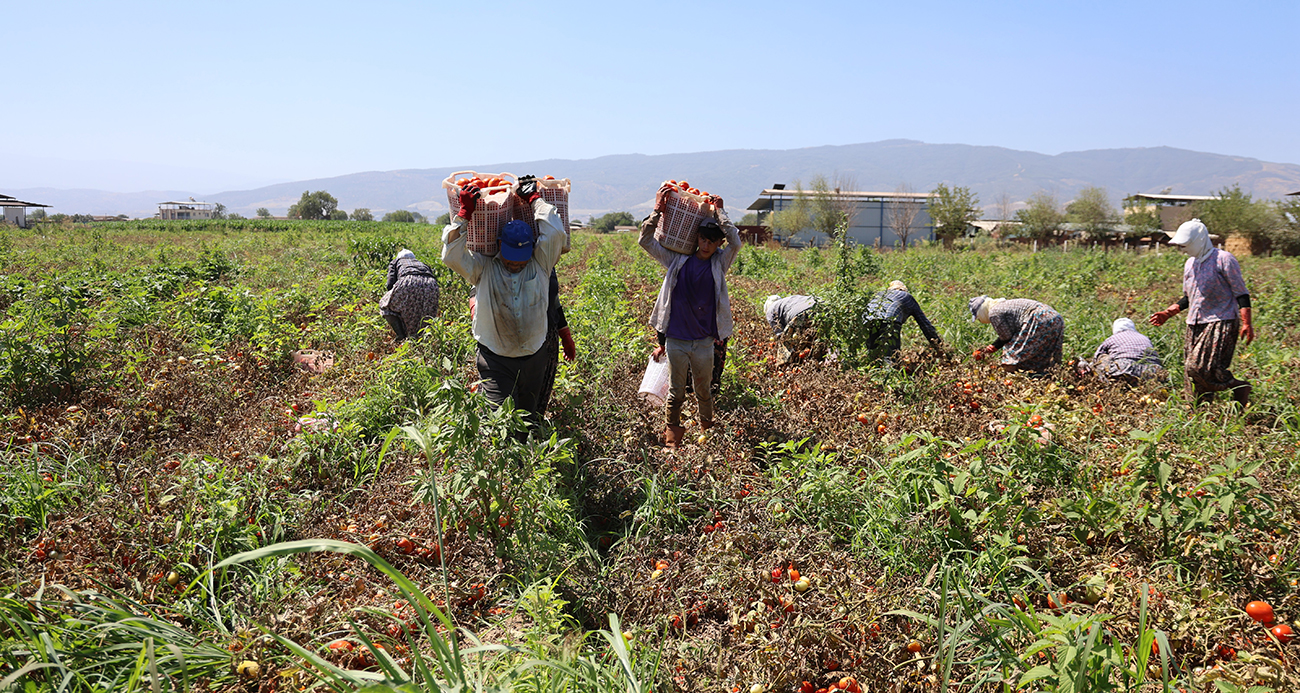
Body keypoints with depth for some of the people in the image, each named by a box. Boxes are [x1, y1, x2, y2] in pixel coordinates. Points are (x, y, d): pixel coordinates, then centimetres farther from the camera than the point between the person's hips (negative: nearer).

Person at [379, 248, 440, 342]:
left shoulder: (395, 262, 34)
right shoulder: (422, 264, 43)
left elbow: (390, 284, 15)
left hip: (409, 282, -3)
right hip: (431, 284, 3)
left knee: (386, 306, 21)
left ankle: (402, 337, 5)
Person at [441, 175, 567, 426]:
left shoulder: (540, 265, 1)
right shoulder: (484, 269, -1)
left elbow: (556, 233, -10)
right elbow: (452, 255, -11)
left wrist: (534, 199, -1)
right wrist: (464, 214, -11)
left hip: (534, 357, 2)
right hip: (496, 360, -2)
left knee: (530, 420, 15)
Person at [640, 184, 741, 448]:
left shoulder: (719, 264, 0)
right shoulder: (678, 260, 1)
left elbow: (735, 243, -18)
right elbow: (646, 240, -1)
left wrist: (719, 211, -11)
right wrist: (657, 210, -10)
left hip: (704, 341, 0)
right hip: (676, 339, 0)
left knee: (704, 390, 15)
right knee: (676, 391, 9)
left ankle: (707, 431, 36)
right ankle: (672, 437, 22)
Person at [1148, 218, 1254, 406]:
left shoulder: (1223, 259, -6)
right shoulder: (1190, 264, 15)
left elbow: (1241, 294, -7)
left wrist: (1246, 324, -15)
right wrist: (1167, 313, 12)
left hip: (1221, 322, -7)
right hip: (1195, 325, 7)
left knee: (1203, 368, -18)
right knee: (1192, 370, 3)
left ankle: (1240, 388, 4)